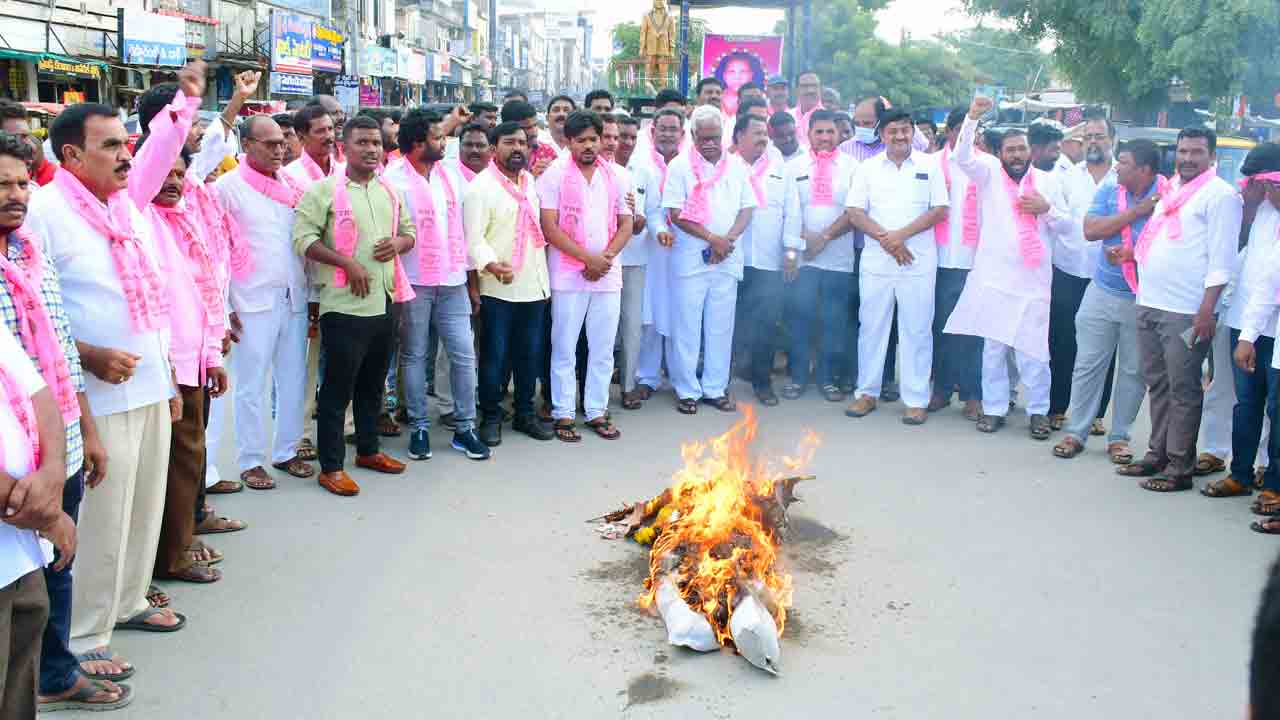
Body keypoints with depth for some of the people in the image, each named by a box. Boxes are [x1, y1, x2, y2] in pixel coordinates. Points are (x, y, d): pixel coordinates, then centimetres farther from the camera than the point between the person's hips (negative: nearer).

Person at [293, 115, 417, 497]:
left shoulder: (390, 191, 12)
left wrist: (398, 243, -3)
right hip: (344, 304, -6)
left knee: (373, 383, 18)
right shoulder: (324, 190, -7)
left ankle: (368, 449, 33)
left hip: (386, 301, 6)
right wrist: (347, 263, -20)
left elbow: (409, 231, 21)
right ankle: (331, 466, 8)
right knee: (338, 387, 0)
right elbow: (303, 237, -13)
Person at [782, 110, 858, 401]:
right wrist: (798, 244, -11)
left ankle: (828, 378, 15)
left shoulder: (852, 167, 4)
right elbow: (791, 211, 0)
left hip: (840, 257, 0)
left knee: (834, 320, 4)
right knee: (800, 316, -1)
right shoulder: (795, 166, 6)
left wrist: (825, 237, -8)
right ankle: (798, 376, 10)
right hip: (804, 256, 0)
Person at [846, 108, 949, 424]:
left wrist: (901, 235, -12)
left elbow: (939, 210, -2)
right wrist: (884, 238, -13)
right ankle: (867, 392, 18)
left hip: (918, 262, -1)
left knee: (917, 330, 1)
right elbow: (856, 213, 2)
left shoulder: (929, 166, 4)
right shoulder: (867, 168, 7)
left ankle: (916, 399, 7)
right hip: (876, 260, 2)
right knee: (871, 327, 6)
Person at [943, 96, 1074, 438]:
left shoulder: (1047, 181, 11)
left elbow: (1065, 225, 15)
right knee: (993, 346, 5)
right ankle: (994, 408, 14)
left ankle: (1039, 411, 11)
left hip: (1032, 279, 0)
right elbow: (963, 157, -12)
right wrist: (972, 117, -23)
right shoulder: (989, 173, 6)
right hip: (993, 275, 0)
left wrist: (1046, 209, -5)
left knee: (1032, 347, -1)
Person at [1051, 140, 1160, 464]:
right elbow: (1090, 230, -11)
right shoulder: (1109, 190, 0)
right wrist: (1136, 211, -16)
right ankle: (1076, 432, 15)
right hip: (1102, 293, 3)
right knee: (1088, 365, 6)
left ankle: (1119, 437, 20)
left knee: (1133, 371, 8)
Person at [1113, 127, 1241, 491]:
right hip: (1149, 305, 7)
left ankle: (1179, 468, 4)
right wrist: (1133, 253, 11)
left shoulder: (1219, 195, -6)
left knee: (1182, 391, -2)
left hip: (1186, 313, -7)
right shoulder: (1170, 191, 17)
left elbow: (1220, 259, -12)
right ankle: (1157, 454, 24)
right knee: (1158, 385, 14)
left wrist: (1207, 309, -18)